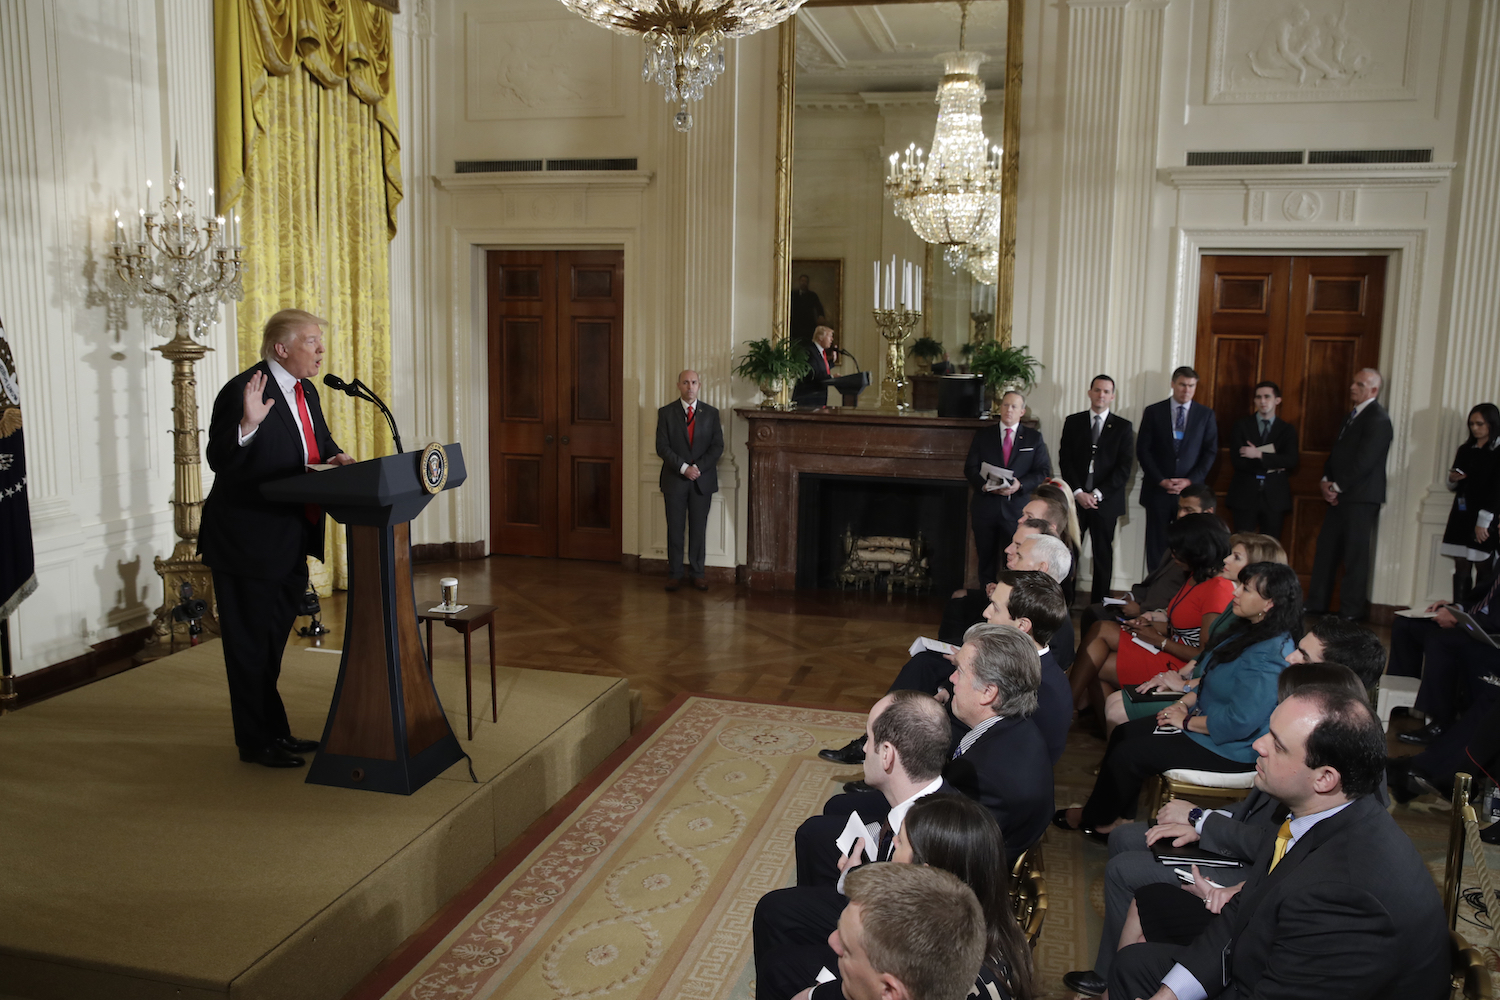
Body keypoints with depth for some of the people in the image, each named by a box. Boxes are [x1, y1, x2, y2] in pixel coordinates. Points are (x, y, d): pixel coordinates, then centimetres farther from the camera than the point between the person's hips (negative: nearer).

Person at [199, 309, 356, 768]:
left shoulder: (306, 391, 10)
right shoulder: (243, 390, -17)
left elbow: (320, 442, 22)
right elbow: (219, 460, -22)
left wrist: (336, 457, 1)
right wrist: (248, 425, -39)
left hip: (289, 544, 9)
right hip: (248, 541, -9)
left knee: (272, 641, 19)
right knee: (251, 645, 4)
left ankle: (276, 732, 32)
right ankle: (257, 743, 16)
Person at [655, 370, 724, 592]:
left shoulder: (711, 413, 5)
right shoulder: (666, 412, 1)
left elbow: (718, 446, 0)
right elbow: (662, 447, -5)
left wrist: (698, 467, -13)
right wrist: (683, 467, -16)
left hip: (702, 480, 1)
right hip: (674, 479, -1)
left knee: (699, 528, 6)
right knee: (674, 528, 4)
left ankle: (699, 573, 14)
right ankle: (675, 573, 12)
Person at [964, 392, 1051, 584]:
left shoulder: (1034, 437, 8)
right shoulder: (983, 435, 10)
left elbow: (1043, 471, 3)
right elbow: (970, 468, 6)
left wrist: (1020, 485, -15)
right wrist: (984, 484, -15)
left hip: (1017, 509, -1)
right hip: (986, 508, 1)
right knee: (986, 561, 8)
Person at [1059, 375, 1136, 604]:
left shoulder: (1123, 427, 5)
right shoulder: (1073, 422, 9)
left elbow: (1124, 467, -2)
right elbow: (1065, 460, 3)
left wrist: (1098, 494, -10)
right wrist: (1078, 492, -8)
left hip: (1106, 500, 0)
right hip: (1076, 498, 1)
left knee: (1103, 554, 4)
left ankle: (1099, 603, 10)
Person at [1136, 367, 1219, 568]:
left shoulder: (1206, 415, 8)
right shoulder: (1153, 412, 5)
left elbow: (1211, 452, 5)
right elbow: (1143, 449, 2)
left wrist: (1190, 481, -7)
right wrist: (1160, 480, -8)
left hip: (1190, 488, 0)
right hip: (1158, 489, 0)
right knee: (1157, 544, 1)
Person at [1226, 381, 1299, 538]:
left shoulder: (1287, 430, 8)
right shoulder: (1241, 426, 6)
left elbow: (1291, 461, -7)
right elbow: (1237, 460, -6)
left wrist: (1260, 455, -16)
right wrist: (1272, 464, -8)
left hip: (1275, 497, 1)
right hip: (1245, 495, -1)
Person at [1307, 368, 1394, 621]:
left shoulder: (1378, 419, -11)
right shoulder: (1353, 415, 18)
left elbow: (1364, 461, -18)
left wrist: (1337, 486, -13)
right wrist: (1326, 481, 3)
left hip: (1360, 498, -9)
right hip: (1339, 496, 9)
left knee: (1356, 555, -3)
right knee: (1326, 550, 9)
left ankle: (1351, 610, 3)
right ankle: (1316, 603, 15)